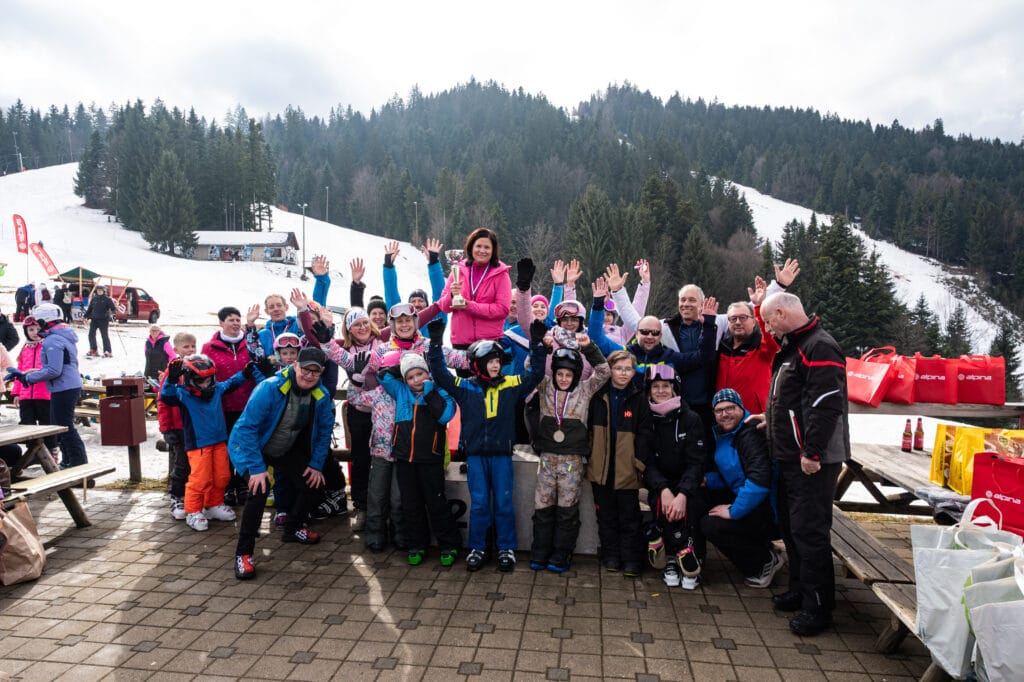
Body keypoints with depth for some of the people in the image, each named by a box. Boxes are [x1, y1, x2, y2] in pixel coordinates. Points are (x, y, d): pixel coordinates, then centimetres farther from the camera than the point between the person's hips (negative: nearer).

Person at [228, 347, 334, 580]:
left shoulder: (321, 396, -14)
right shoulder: (270, 388, -32)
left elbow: (324, 430, 1)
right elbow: (247, 427, -30)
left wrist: (317, 464, 0)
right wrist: (257, 468, -31)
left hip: (286, 450, 6)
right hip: (250, 447, -6)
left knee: (310, 483, 4)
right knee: (260, 489, -28)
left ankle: (293, 530, 33)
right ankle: (243, 554, -14)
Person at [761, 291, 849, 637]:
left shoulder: (820, 347, -16)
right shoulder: (791, 346, 16)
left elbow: (826, 405, -24)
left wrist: (812, 453, -24)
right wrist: (772, 418, 22)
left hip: (812, 461, -10)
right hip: (790, 457, 10)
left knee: (809, 530, -5)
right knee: (791, 526, 17)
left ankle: (817, 606, 7)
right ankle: (801, 590, 30)